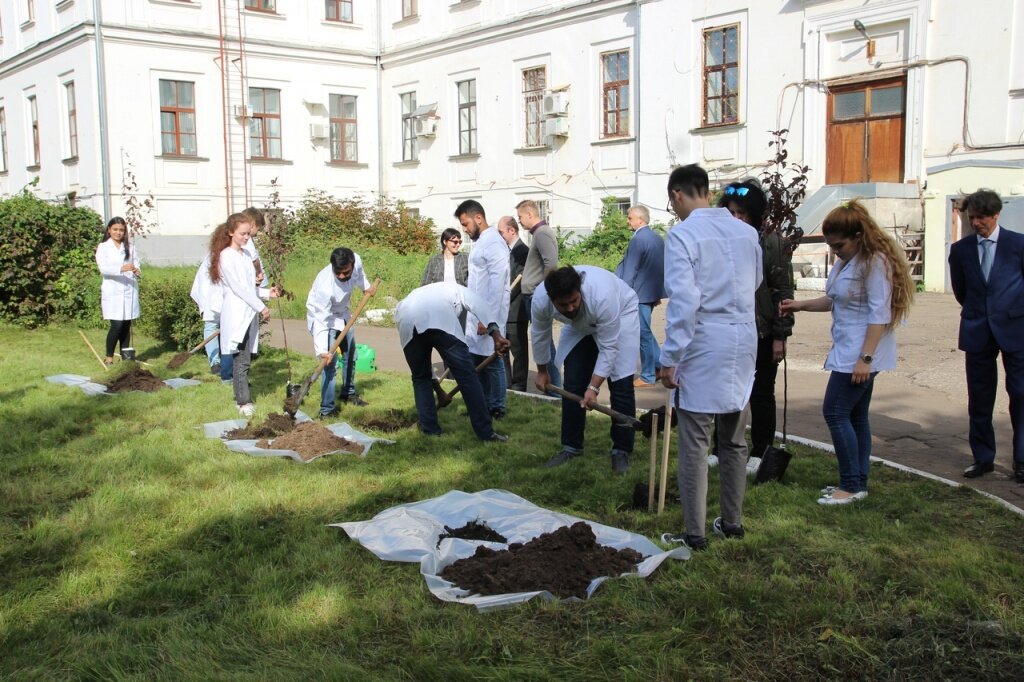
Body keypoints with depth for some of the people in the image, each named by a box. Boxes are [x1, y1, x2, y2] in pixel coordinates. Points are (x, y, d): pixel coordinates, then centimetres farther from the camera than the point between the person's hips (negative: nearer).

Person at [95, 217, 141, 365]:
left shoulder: (129, 247, 12)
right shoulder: (103, 247, 1)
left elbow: (136, 263, 8)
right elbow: (103, 268, -11)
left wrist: (137, 270, -17)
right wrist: (121, 268, -27)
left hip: (129, 290, 3)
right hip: (113, 290, -3)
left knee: (126, 325, 6)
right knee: (116, 325, -10)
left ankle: (125, 355, 15)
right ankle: (109, 357, 1)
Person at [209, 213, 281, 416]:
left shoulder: (245, 254, 15)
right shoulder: (226, 256, -10)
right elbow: (238, 288, -14)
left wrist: (266, 293, 6)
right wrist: (261, 307, -12)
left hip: (249, 313, 8)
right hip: (236, 314, -8)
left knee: (244, 358, 9)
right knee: (242, 359, -8)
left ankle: (241, 397, 15)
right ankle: (244, 401, -5)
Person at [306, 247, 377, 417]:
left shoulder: (356, 261, -27)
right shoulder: (325, 285, -42)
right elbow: (321, 320, -39)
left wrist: (366, 286, 17)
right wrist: (322, 350, -45)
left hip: (341, 312, 7)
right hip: (322, 316, -7)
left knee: (350, 354, 21)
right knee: (330, 363, -16)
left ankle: (348, 393, 43)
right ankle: (327, 410, -9)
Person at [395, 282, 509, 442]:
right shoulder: (455, 289, 39)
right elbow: (480, 305, 15)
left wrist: (436, 386, 55)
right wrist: (496, 334, 1)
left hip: (406, 320, 4)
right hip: (440, 319, -4)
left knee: (420, 377, 24)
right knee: (466, 374, 4)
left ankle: (430, 429, 23)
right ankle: (485, 432, 6)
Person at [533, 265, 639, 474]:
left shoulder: (602, 297, -44)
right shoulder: (540, 300, -31)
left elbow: (609, 348, -34)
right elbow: (540, 335, -10)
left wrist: (594, 387, -37)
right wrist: (542, 371, 3)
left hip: (621, 315, -4)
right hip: (579, 324, 4)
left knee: (620, 384, -11)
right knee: (573, 384, 0)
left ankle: (621, 451, 0)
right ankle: (571, 447, 13)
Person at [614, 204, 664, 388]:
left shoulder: (638, 239, -17)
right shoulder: (657, 238, 10)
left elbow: (630, 271, -18)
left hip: (639, 294, -9)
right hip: (652, 292, 9)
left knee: (643, 333, -1)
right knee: (645, 331, 20)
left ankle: (648, 377, 6)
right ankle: (661, 365, 22)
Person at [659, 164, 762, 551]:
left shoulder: (682, 235, -12)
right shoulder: (746, 232, 7)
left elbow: (683, 301, -18)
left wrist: (669, 358, -13)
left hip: (704, 345, -6)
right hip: (744, 342, 6)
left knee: (694, 445, 2)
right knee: (733, 440, 17)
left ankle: (694, 534, 7)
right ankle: (732, 523, 29)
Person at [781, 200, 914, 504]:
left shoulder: (875, 262, -15)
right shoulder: (844, 261, 12)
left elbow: (879, 314, -19)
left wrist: (865, 358, -22)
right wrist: (800, 305, 13)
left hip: (861, 353, -9)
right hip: (847, 351, 9)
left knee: (835, 412, -8)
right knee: (855, 416, 12)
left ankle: (851, 485, 0)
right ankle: (858, 483, 19)